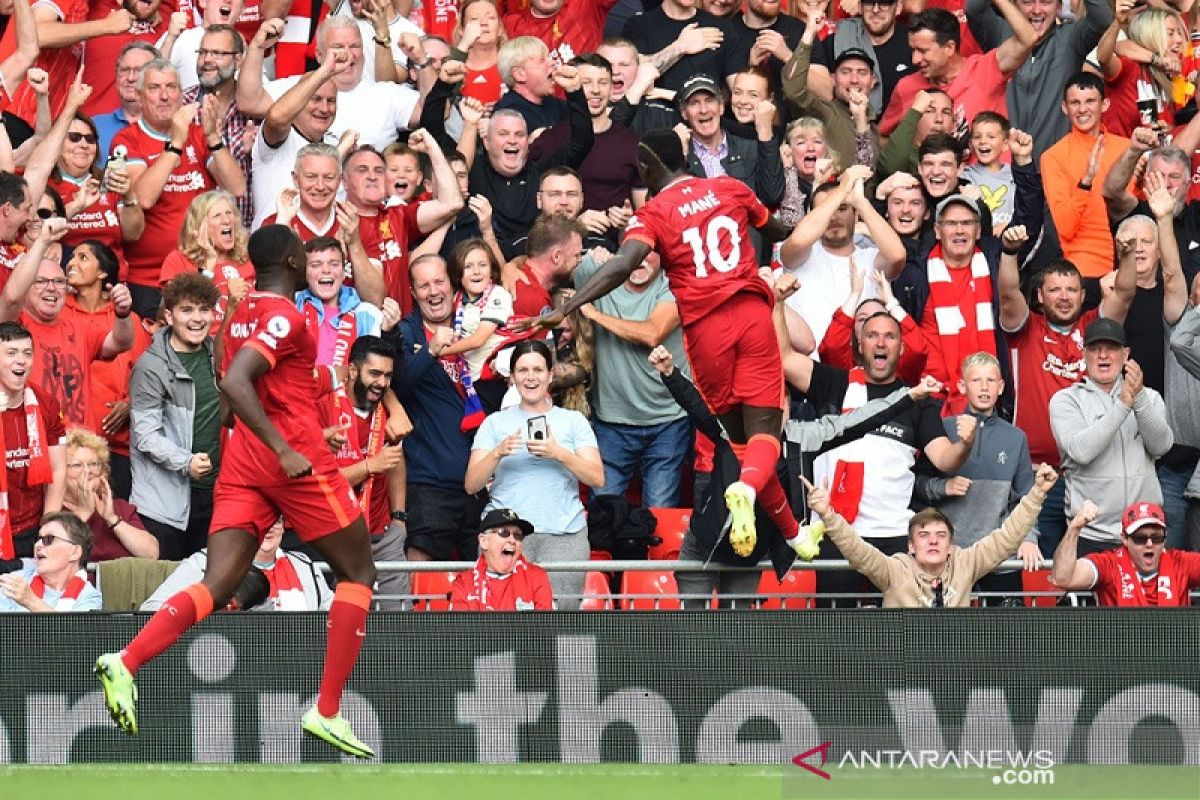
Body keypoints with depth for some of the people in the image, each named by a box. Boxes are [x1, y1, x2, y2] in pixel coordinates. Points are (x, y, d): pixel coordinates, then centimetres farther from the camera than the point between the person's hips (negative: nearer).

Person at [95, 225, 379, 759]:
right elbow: (234, 384, -23)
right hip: (297, 458, -7)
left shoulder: (244, 313, 16)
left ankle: (125, 662, -28)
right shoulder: (285, 316, -10)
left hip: (242, 458, 7)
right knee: (358, 571, 9)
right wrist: (285, 449, -25)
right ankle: (327, 712, 1)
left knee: (216, 586, -3)